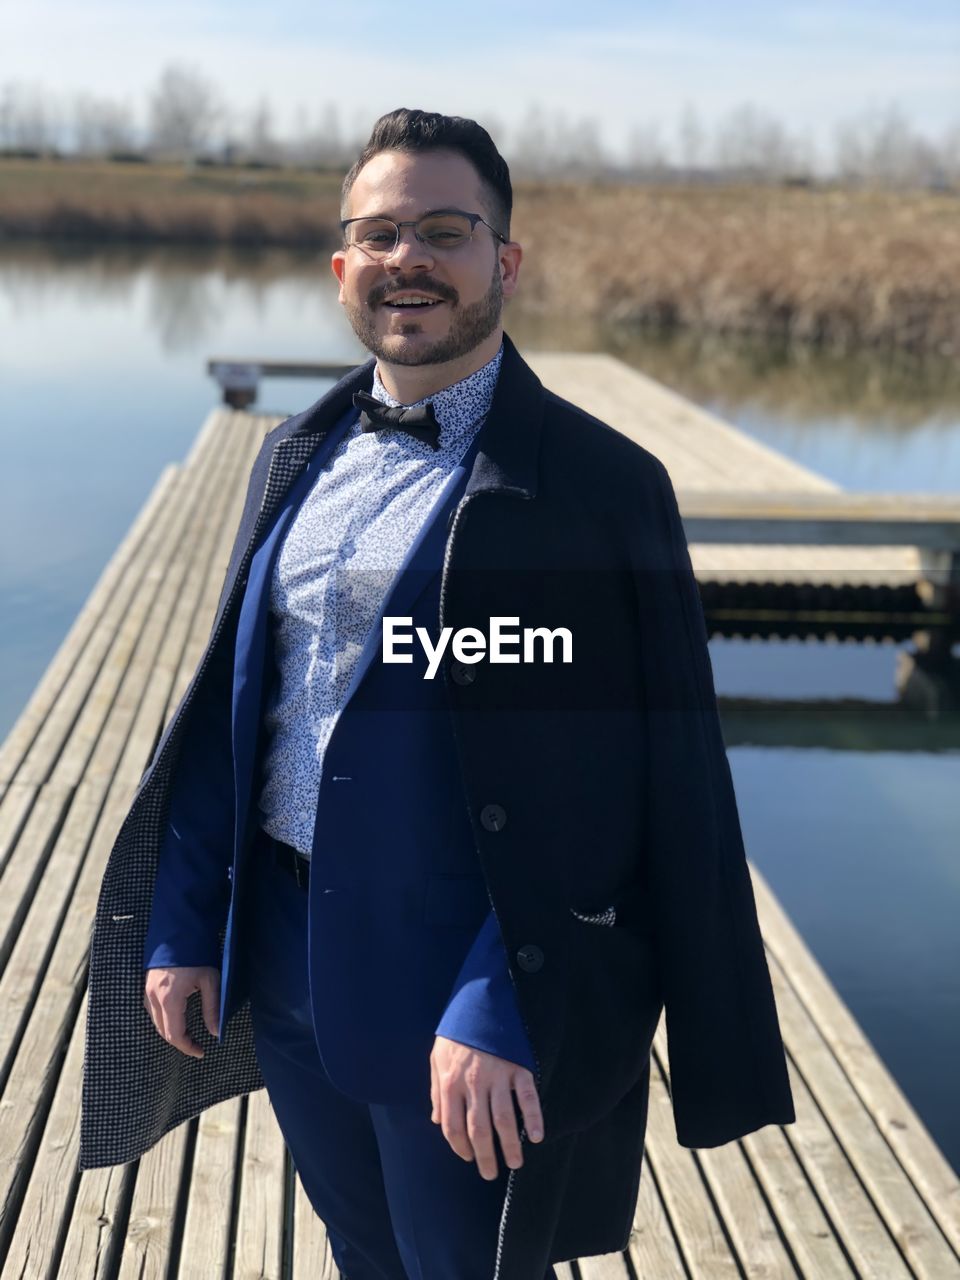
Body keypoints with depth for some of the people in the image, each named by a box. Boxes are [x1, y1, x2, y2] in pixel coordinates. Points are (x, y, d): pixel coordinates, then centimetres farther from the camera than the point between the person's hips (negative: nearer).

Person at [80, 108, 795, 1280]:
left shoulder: (602, 485, -13)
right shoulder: (296, 456, 6)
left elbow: (593, 788, -17)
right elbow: (226, 704, 9)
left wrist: (496, 1010, -22)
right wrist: (183, 921, 6)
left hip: (458, 986, -5)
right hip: (286, 965, 6)